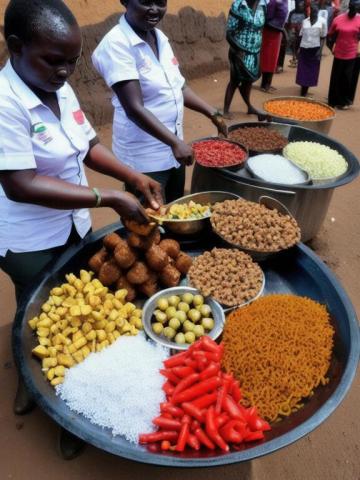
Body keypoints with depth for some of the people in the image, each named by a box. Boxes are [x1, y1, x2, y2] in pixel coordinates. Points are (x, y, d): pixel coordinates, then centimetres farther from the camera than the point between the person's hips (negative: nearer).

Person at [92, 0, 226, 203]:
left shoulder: (159, 37, 5)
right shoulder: (116, 44, -18)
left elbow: (179, 86, 14)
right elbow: (134, 108, -25)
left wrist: (213, 114, 8)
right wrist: (175, 142, -28)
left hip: (172, 147, 8)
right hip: (144, 158, -8)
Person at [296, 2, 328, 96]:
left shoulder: (322, 21, 1)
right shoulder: (305, 21, 9)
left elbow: (323, 37, 0)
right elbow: (301, 35, 12)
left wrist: (320, 50, -10)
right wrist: (299, 48, 3)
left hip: (315, 48, -2)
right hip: (304, 48, 2)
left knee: (312, 70, 0)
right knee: (302, 69, -1)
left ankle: (305, 90, 6)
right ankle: (303, 89, 8)